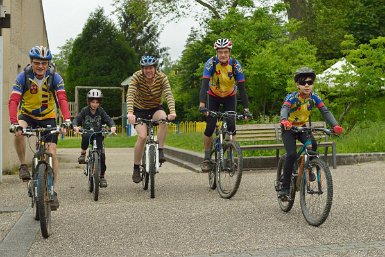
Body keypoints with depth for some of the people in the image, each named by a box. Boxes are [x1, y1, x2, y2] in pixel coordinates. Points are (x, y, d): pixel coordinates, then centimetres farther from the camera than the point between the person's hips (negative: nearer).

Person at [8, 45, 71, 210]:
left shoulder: (54, 77, -16)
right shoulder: (23, 77, -18)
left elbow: (62, 99, -27)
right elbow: (13, 101, -28)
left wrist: (67, 120, -44)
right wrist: (14, 123, -44)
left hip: (48, 117, 1)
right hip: (27, 115, 0)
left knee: (52, 153, -9)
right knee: (18, 133, -35)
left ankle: (53, 192, 3)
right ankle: (23, 165, -11)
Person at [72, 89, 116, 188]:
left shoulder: (101, 111, -3)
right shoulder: (85, 110, -5)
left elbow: (109, 119, -10)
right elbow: (76, 119, -11)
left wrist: (113, 126, -32)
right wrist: (75, 126, -34)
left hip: (98, 134, 1)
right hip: (87, 132, -1)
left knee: (101, 153, -13)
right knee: (86, 137, -38)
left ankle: (102, 176, 0)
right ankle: (83, 154, -11)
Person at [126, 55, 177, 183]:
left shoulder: (162, 77, -17)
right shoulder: (137, 76, -20)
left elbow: (169, 95, -30)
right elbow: (130, 95, -31)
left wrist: (172, 111, -47)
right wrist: (130, 112, -48)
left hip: (156, 108, 1)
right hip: (140, 110, -1)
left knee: (164, 119, -34)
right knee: (142, 136, -22)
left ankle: (160, 151, -20)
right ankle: (136, 169, -7)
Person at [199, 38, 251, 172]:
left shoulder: (235, 65, -23)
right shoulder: (211, 63, -26)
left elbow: (242, 87, -24)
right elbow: (204, 84, -35)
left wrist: (246, 108, -33)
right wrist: (202, 104, -48)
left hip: (230, 97, 1)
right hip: (213, 96, -1)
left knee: (231, 126, -13)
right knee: (210, 127, -10)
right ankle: (207, 159, 2)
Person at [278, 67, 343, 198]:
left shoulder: (314, 97, -12)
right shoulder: (292, 97, -23)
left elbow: (325, 111, -21)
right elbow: (284, 108, -42)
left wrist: (335, 125, -40)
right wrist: (284, 120, -65)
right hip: (288, 128, -3)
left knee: (313, 144, -25)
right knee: (292, 155, -21)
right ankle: (285, 187, -11)